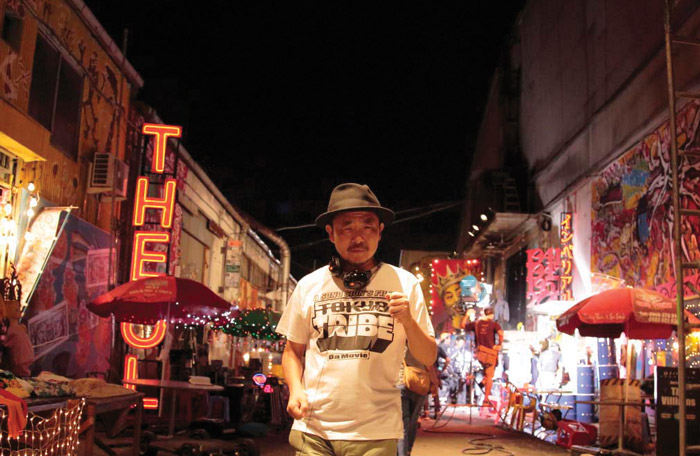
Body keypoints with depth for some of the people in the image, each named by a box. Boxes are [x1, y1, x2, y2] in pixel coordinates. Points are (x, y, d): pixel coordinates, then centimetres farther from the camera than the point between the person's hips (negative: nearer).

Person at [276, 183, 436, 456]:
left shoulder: (404, 283, 0)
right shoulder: (308, 286, 4)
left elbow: (428, 358, 2)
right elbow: (293, 351, 14)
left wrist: (407, 321, -15)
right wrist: (295, 388, -4)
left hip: (375, 433, -1)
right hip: (313, 430, 1)